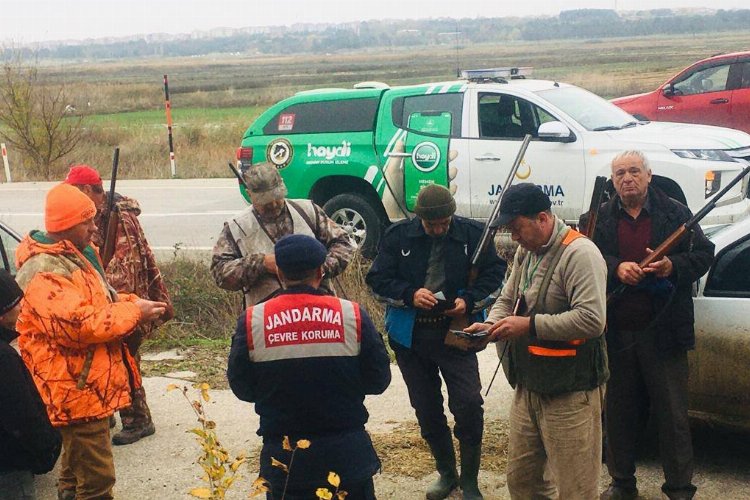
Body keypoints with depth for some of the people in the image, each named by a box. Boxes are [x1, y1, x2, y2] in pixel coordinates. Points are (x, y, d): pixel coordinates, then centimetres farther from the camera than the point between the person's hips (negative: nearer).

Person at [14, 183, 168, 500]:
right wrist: (133, 312, -20)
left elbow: (97, 302, 22)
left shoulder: (75, 256, 12)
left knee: (76, 469, 26)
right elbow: (78, 325, -29)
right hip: (77, 390, -11)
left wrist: (131, 304, 2)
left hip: (90, 384, 11)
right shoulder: (43, 273, -22)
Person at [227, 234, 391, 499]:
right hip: (347, 454, 0)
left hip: (283, 457, 0)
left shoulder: (252, 321, -9)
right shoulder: (353, 315, -10)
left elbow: (242, 388, -1)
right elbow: (378, 380, -2)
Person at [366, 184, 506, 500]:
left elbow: (495, 273, 1)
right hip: (410, 337, 2)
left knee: (468, 405, -10)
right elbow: (377, 278, 0)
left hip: (455, 334, -2)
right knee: (427, 410, 13)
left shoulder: (472, 234, -5)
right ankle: (446, 473, 33)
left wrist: (470, 301, -15)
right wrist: (410, 294, -17)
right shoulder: (398, 236, -3)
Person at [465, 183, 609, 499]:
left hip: (570, 393, -9)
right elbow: (507, 300, 23)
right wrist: (491, 325, 0)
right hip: (528, 387, 9)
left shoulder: (579, 253, -17)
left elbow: (592, 319, -27)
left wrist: (529, 325, -23)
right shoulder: (526, 252, 12)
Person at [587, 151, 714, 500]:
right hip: (616, 332, 2)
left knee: (672, 414, 4)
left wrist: (673, 266, -15)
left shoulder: (675, 214, 5)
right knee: (619, 412, 12)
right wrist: (616, 268, -19)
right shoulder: (600, 219, 8)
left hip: (662, 332, -1)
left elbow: (704, 254, 2)